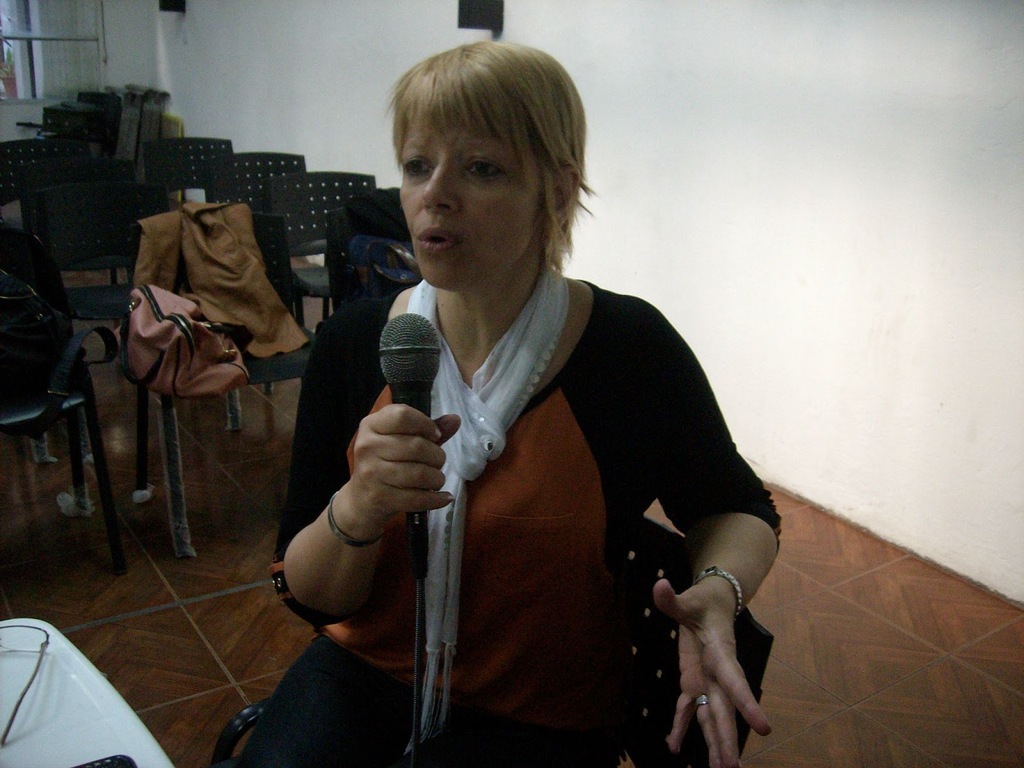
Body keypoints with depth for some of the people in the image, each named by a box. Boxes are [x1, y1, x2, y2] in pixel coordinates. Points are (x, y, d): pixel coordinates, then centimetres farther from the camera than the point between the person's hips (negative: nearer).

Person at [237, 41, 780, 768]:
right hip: (362, 673, 2)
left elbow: (739, 510, 1)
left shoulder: (632, 348, -17)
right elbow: (307, 594, -6)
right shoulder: (353, 341, -9)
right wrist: (356, 510, -28)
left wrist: (716, 592, -21)